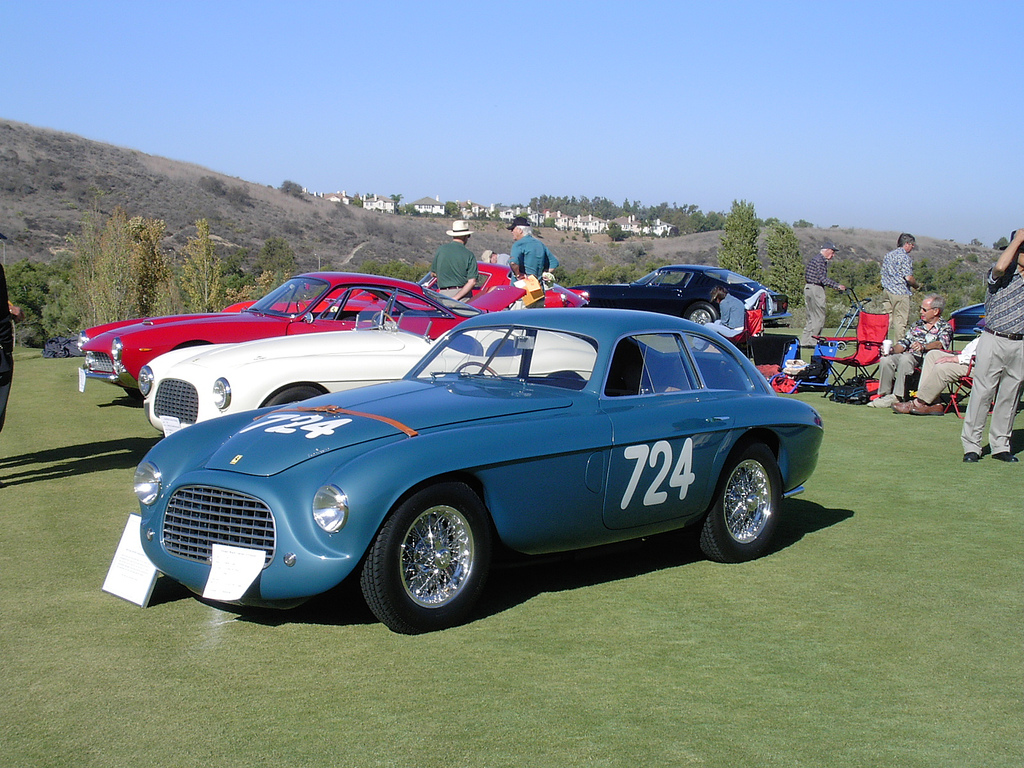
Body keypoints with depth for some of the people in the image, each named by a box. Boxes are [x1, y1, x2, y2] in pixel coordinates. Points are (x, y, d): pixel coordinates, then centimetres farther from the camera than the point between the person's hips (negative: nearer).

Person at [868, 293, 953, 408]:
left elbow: (940, 344, -16)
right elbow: (904, 342, 19)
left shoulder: (945, 328, 5)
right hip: (910, 356, 6)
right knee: (886, 360, -23)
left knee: (905, 358, -36)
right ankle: (884, 394, -18)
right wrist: (892, 349, -4)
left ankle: (897, 397, -33)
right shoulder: (918, 325, 25)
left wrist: (923, 347, -37)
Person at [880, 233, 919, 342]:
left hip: (886, 291, 7)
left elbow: (883, 273, 15)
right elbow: (908, 277, -16)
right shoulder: (904, 256, -11)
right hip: (900, 292, -7)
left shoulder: (888, 255, 13)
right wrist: (917, 286, 1)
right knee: (901, 320, -3)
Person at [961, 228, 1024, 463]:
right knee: (982, 393, -4)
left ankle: (1000, 446, 17)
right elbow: (999, 267, -27)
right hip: (994, 340, -5)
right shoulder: (1003, 275, -5)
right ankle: (971, 446, 2)